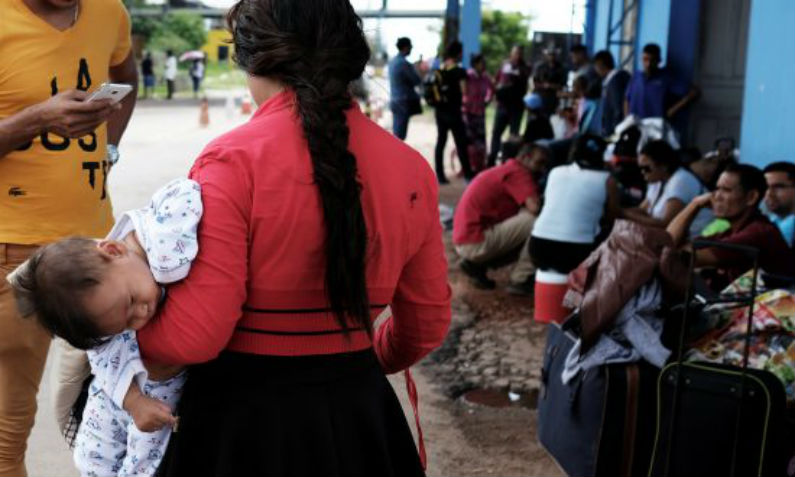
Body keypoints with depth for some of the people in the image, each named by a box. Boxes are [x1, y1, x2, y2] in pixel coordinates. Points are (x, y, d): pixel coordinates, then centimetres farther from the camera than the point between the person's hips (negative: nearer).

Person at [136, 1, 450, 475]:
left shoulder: (233, 161, -17)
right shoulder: (410, 167, -3)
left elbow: (193, 336, -19)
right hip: (358, 417, 4)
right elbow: (427, 324, 7)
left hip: (244, 418, -4)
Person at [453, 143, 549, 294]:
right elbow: (535, 207, -22)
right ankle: (521, 280, -7)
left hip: (465, 240, 10)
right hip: (475, 243, -10)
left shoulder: (505, 170, 19)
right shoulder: (517, 172, -10)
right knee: (536, 222, -17)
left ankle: (477, 264, 13)